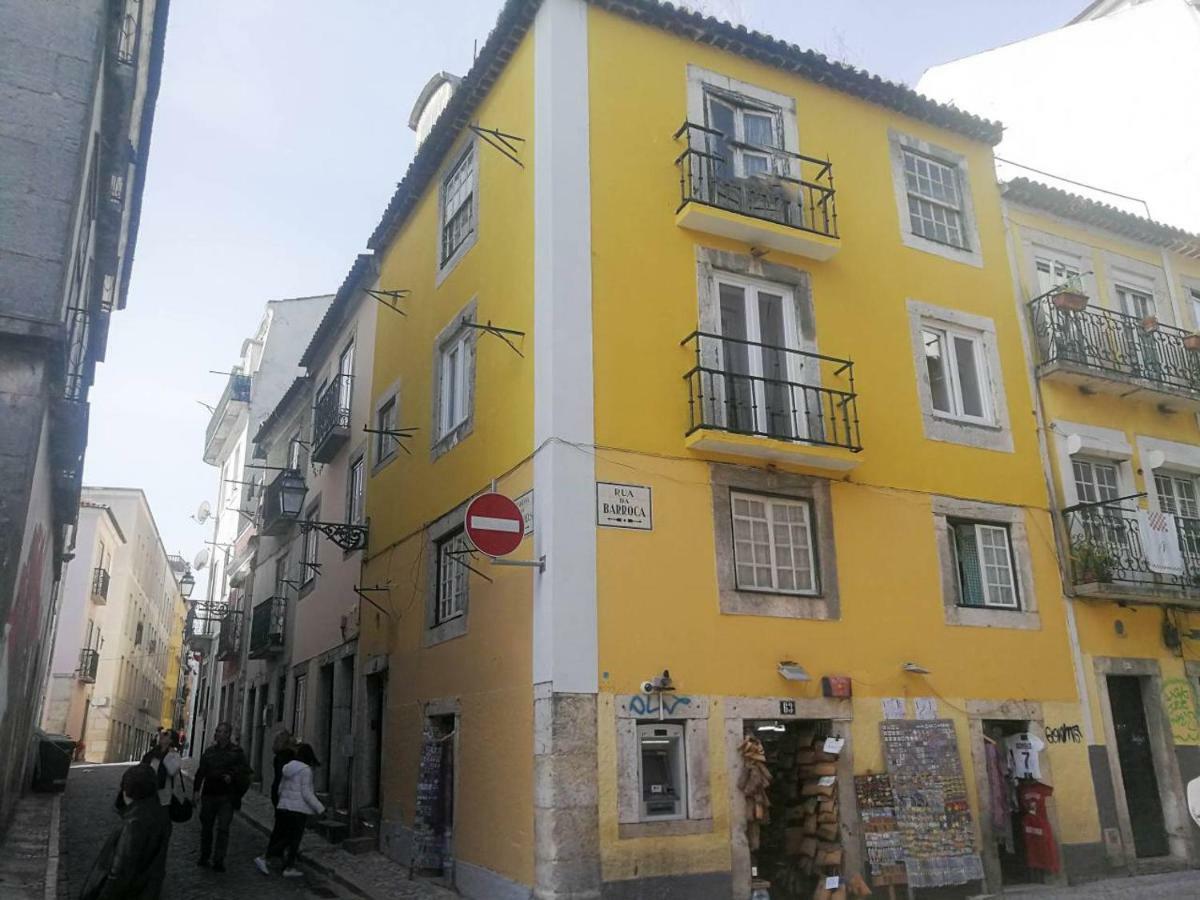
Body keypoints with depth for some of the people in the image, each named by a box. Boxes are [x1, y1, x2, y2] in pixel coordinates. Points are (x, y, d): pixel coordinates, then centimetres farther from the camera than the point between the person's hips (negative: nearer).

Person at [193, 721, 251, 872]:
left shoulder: (236, 751, 1)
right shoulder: (209, 751, 9)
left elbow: (245, 769, -1)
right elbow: (201, 772, 12)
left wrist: (232, 776, -17)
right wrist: (195, 791, 8)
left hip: (227, 796, -3)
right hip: (209, 794, 3)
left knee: (223, 828, -7)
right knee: (206, 827, 12)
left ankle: (218, 860, -1)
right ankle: (204, 856, 28)